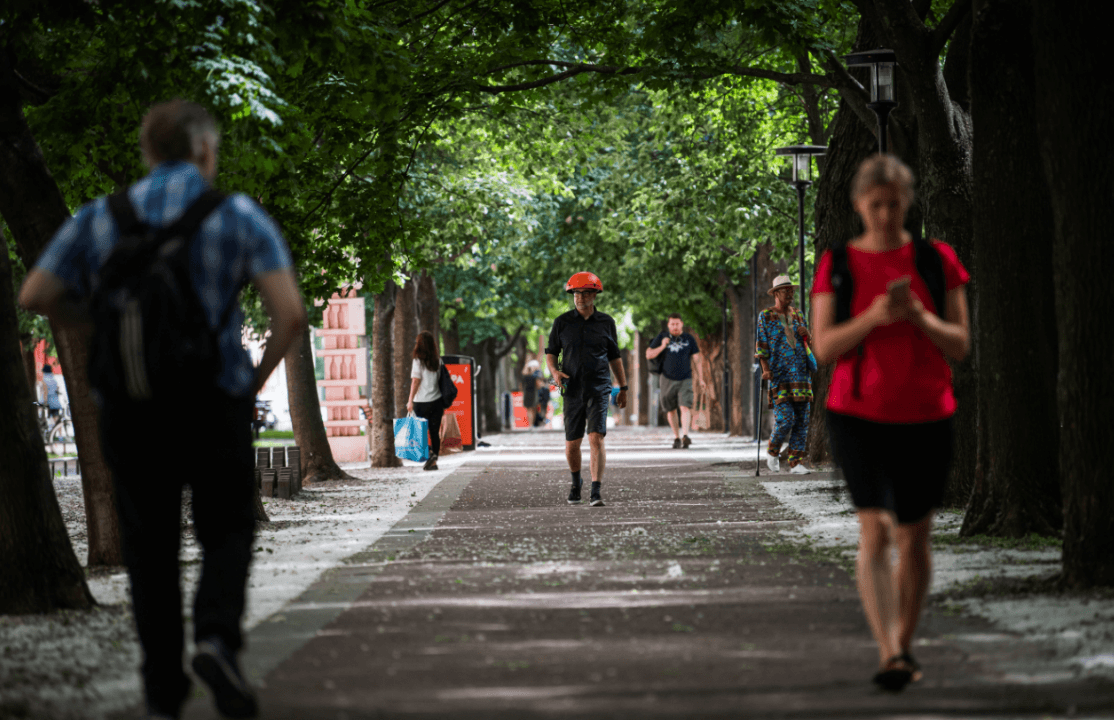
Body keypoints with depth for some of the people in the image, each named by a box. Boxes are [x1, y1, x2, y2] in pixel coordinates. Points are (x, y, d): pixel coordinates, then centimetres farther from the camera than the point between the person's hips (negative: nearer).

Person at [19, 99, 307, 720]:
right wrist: (260, 377, 4)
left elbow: (35, 296, 2)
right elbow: (291, 313, -11)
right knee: (227, 531, 14)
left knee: (151, 550, 12)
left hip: (128, 408, 2)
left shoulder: (100, 219, 4)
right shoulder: (239, 216, -3)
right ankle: (217, 636, -12)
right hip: (214, 403, -2)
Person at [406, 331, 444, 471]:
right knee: (435, 432, 7)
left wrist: (410, 400, -10)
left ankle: (429, 452, -13)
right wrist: (443, 404, 14)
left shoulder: (418, 361, -9)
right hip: (437, 401, 4)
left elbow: (416, 381, -13)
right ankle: (433, 461, 6)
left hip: (422, 402, -4)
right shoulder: (437, 360, 5)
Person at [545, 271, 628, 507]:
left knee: (596, 439, -16)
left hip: (599, 389, -1)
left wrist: (623, 388, 16)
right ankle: (576, 483, 36)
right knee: (572, 444, 8)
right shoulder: (562, 322, 4)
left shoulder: (605, 322, 5)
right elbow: (551, 353, 10)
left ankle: (596, 493, -19)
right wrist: (554, 371, -11)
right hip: (573, 390, 1)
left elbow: (614, 357, 14)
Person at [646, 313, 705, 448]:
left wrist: (701, 379, -2)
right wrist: (662, 346, -15)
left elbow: (696, 360, 5)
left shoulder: (689, 339, 3)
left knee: (685, 407, -19)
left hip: (685, 380, -2)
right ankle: (676, 437, 26)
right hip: (668, 380, 2)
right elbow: (648, 355, 1)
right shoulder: (661, 338, 3)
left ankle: (685, 436, -33)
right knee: (671, 411, 10)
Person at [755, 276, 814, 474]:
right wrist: (765, 370, -13)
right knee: (785, 419, -14)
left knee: (802, 421, -1)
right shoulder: (765, 316, 4)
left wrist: (806, 334, -1)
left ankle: (796, 463, 3)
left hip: (801, 374, 5)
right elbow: (761, 346, 0)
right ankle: (772, 453, 11)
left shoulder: (798, 316, 16)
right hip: (779, 375, -4)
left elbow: (809, 344, 22)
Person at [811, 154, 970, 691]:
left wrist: (920, 317, -18)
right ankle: (889, 654, -24)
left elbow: (960, 345, 1)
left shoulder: (937, 260, 3)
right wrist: (873, 317, -20)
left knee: (914, 540, 9)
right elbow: (824, 348, -4)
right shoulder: (836, 265, 2)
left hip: (925, 419, 2)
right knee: (876, 531, -16)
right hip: (858, 416, -2)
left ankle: (904, 646, 26)